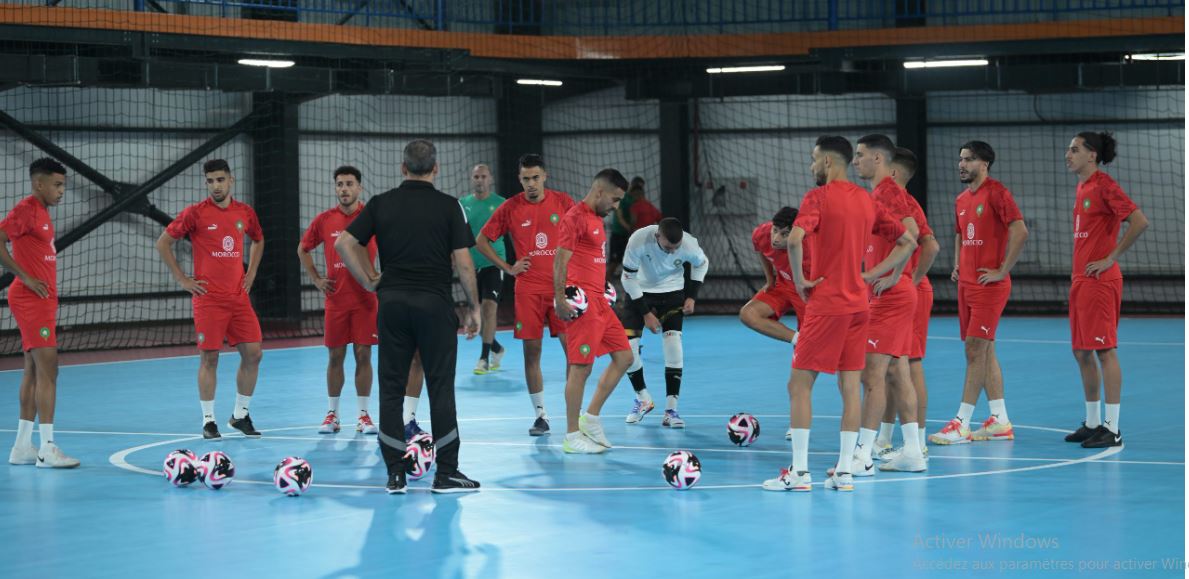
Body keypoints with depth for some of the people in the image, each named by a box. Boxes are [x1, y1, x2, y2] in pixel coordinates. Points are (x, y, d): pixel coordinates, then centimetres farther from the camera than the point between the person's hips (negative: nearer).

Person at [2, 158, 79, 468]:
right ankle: (47, 450, -13)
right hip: (31, 299, -10)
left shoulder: (42, 211, 15)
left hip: (41, 300, 10)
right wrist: (26, 278, -18)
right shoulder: (25, 209, -12)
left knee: (34, 371, 11)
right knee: (48, 369, -12)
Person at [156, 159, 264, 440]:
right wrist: (182, 279, -4)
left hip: (238, 295, 4)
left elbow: (258, 240, 27)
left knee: (253, 353, 0)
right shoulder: (196, 213, -5)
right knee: (209, 357, -3)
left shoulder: (245, 212, 7)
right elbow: (163, 243, -1)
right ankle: (208, 420, 6)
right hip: (208, 298, -4)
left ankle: (241, 415, 15)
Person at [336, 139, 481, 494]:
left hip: (392, 302, 2)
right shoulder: (448, 206, -3)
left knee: (391, 388, 6)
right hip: (435, 304, -2)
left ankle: (395, 475, 6)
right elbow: (463, 262, -6)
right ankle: (446, 474, 5)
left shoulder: (381, 204, 3)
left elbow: (344, 243, -2)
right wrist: (474, 307, 3)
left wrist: (369, 282, 6)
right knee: (440, 387, 3)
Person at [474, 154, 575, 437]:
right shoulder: (510, 207, 0)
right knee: (532, 351, 0)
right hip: (528, 289, 0)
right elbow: (481, 241, 8)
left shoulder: (563, 202, 1)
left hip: (562, 286, 0)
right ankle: (540, 415, 8)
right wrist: (508, 268, 2)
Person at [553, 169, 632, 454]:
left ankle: (591, 418, 17)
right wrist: (560, 301, -21)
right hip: (583, 304, -10)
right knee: (581, 367, -7)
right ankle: (572, 437, 0)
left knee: (623, 357, 10)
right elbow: (560, 261, -16)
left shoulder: (596, 218, 17)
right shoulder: (576, 217, -11)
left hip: (599, 302, 10)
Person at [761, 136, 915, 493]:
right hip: (858, 303, 6)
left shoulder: (819, 197, -9)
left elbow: (794, 239, -25)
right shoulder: (867, 201, 11)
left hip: (825, 303, -6)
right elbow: (908, 243, 14)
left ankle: (800, 472, -3)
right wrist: (870, 276, 10)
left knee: (799, 384, 0)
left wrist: (799, 281, -12)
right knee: (850, 388, 7)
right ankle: (844, 472, 6)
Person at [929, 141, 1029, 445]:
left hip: (989, 285, -9)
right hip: (966, 284, 9)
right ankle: (1000, 422, 16)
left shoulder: (996, 193, -11)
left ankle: (961, 424, -9)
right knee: (985, 352, 11)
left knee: (975, 351, -9)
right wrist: (957, 266, 14)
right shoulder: (962, 200, 15)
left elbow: (1020, 231, -19)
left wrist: (1002, 270, -17)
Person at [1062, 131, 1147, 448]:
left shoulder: (1104, 186, -12)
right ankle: (1092, 423, 20)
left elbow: (1140, 221, -20)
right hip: (1080, 280, 9)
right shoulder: (1082, 187, 15)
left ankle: (1112, 429, -5)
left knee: (1104, 351, -7)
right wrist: (1078, 273, 15)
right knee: (1082, 352, 11)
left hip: (1100, 280, -9)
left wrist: (1111, 258, -16)